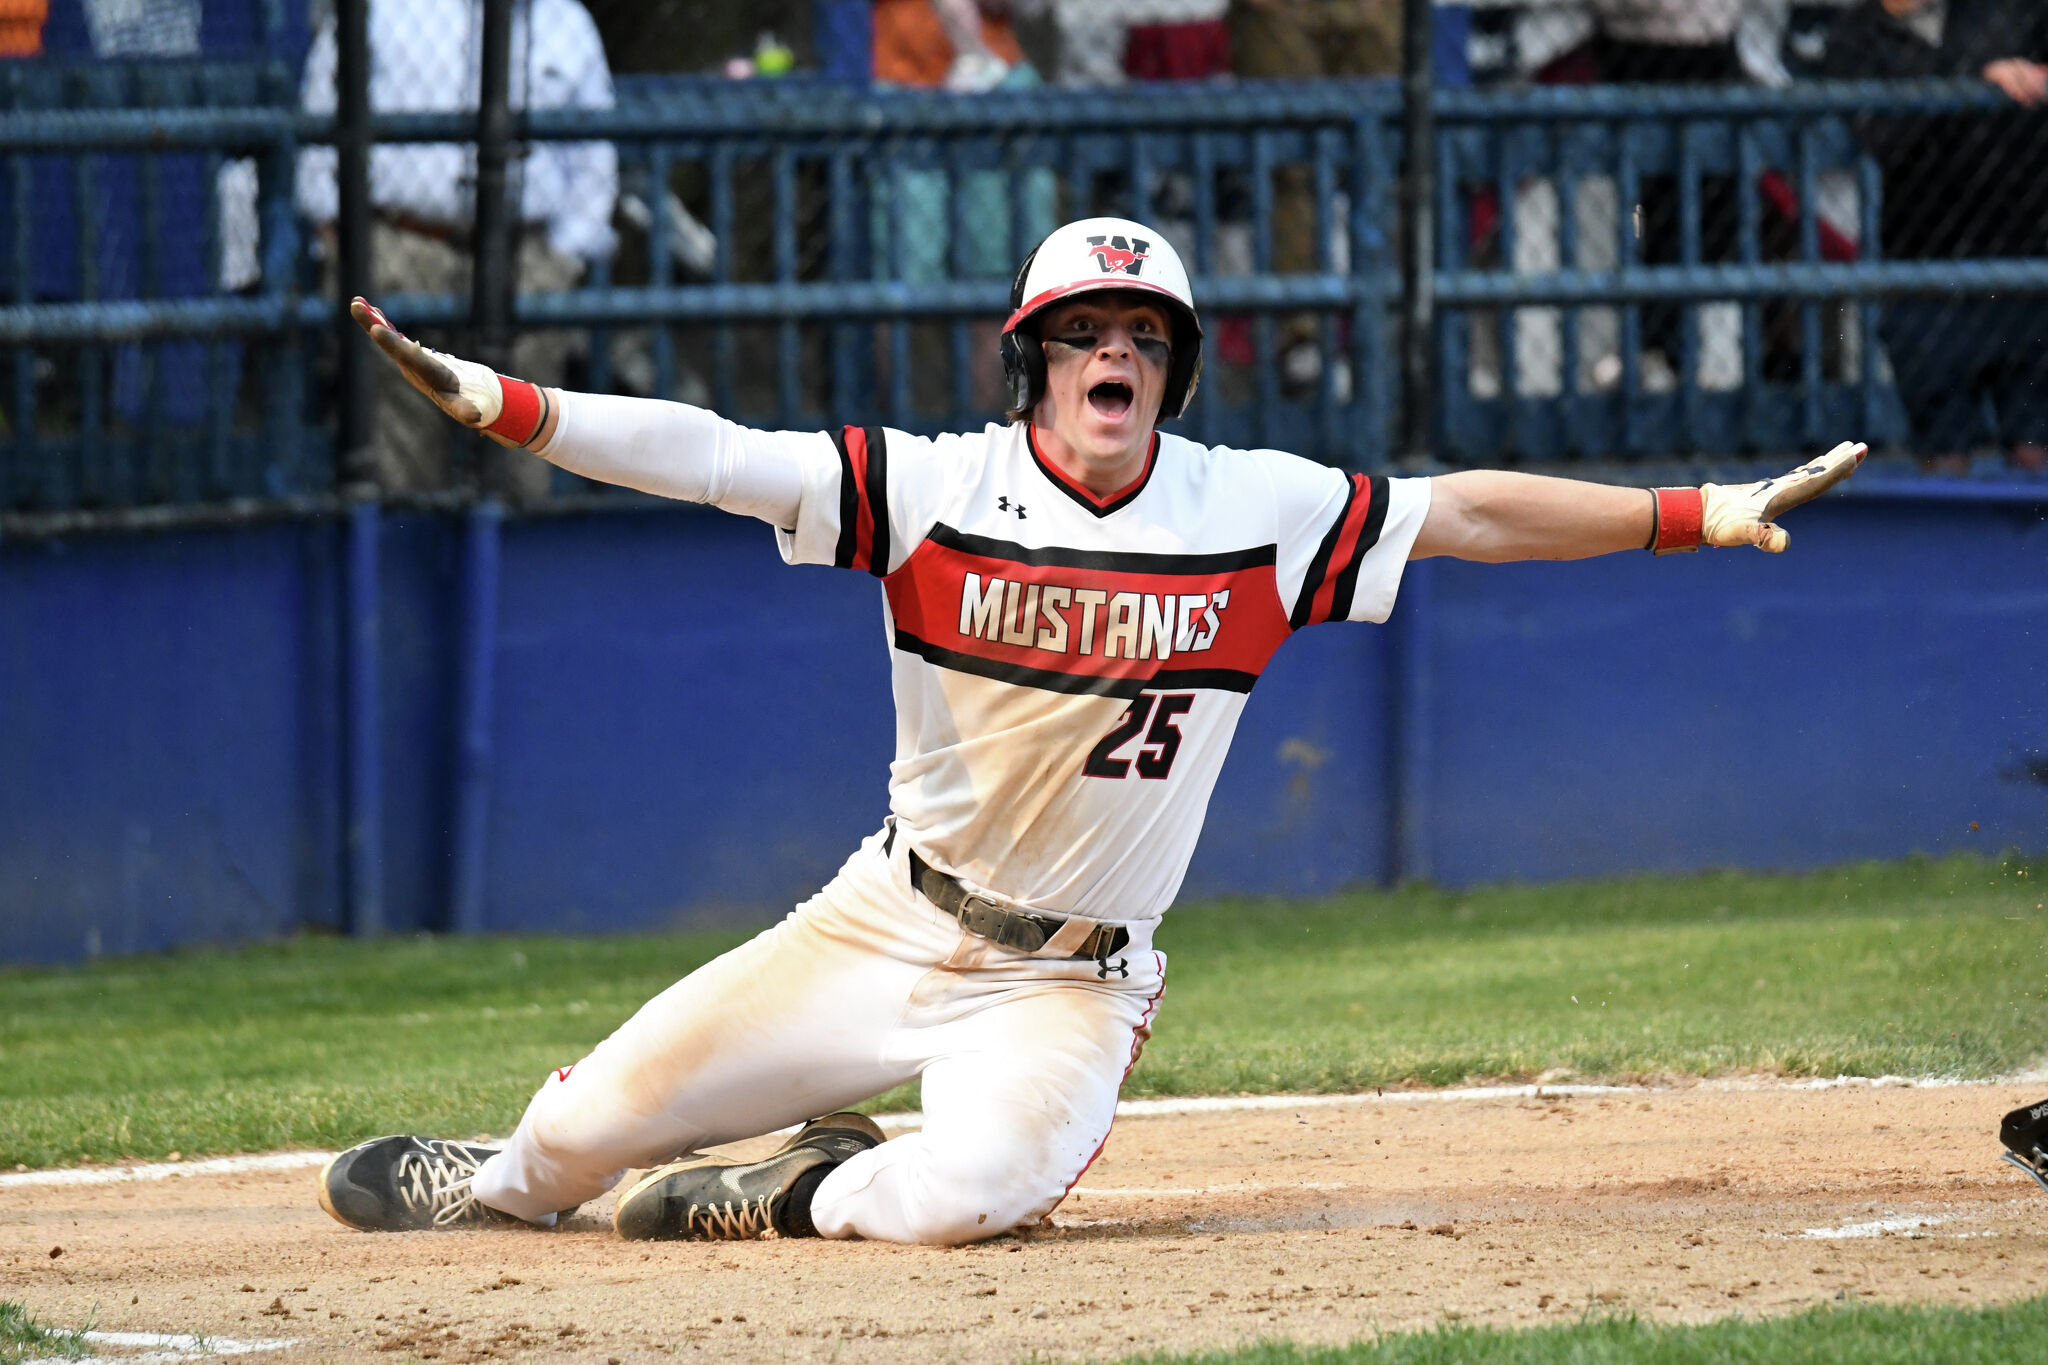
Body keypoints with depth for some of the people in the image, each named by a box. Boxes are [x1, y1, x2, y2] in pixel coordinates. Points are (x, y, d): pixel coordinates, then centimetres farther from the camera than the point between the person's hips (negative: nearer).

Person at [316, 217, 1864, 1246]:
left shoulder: (1259, 512, -6)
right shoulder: (937, 490, -9)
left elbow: (1462, 513, -4)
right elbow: (705, 453, -17)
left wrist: (1705, 514, -9)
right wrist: (491, 400, -29)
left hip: (1069, 982, -1)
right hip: (890, 921, 1)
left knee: (966, 1195, -32)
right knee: (586, 1131, -2)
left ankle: (794, 1192, 3)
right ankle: (495, 1188, 36)